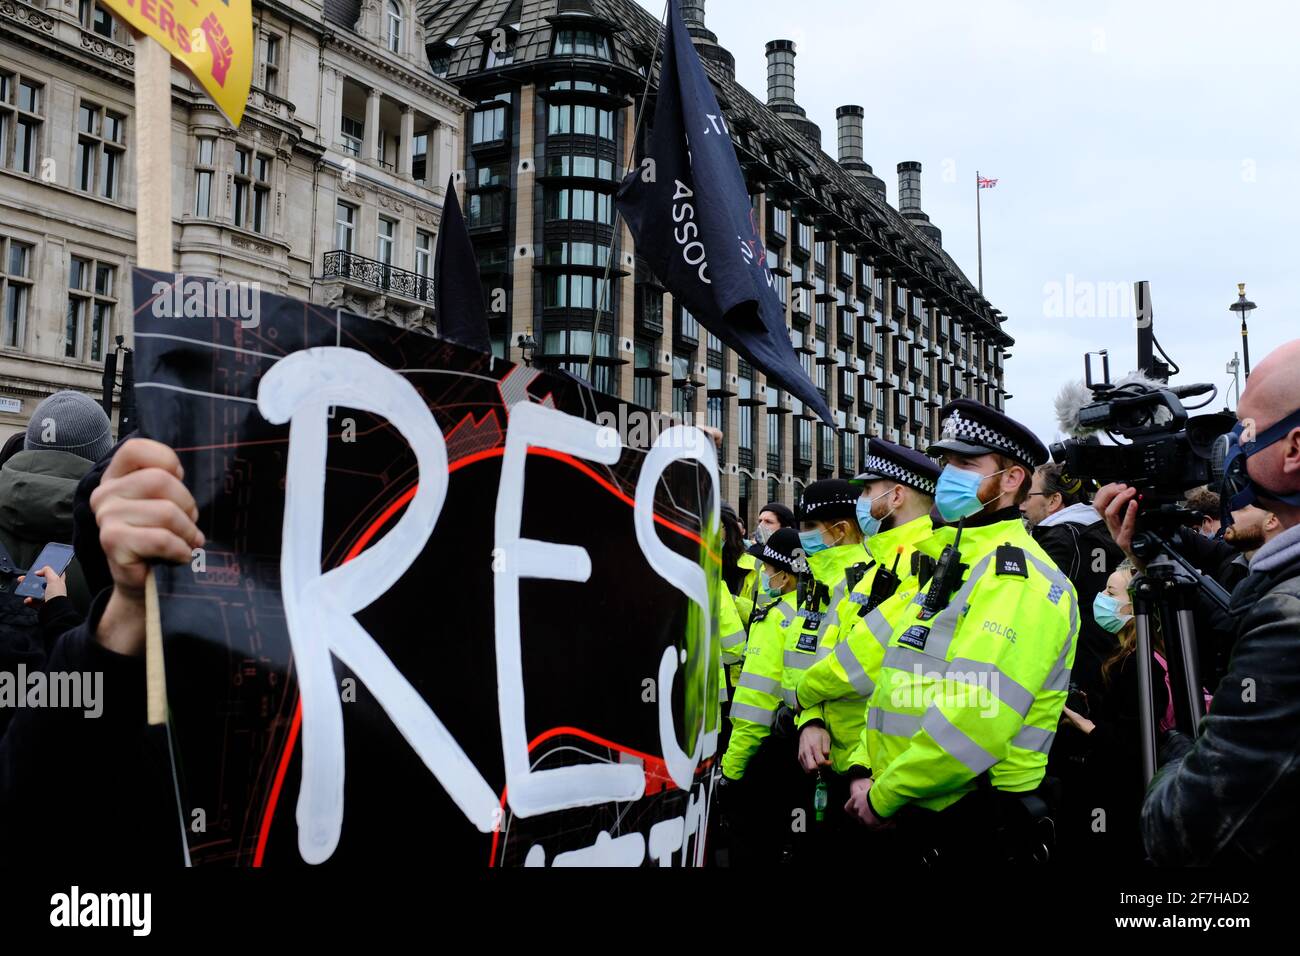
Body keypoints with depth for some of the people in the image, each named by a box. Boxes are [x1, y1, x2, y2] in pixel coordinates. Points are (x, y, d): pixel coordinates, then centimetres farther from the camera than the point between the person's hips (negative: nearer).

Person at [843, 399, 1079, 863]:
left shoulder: (1019, 577, -16)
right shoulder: (950, 568, 16)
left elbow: (974, 720, -26)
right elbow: (899, 682, 15)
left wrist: (884, 795, -18)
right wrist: (865, 769, 3)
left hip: (974, 825, -8)